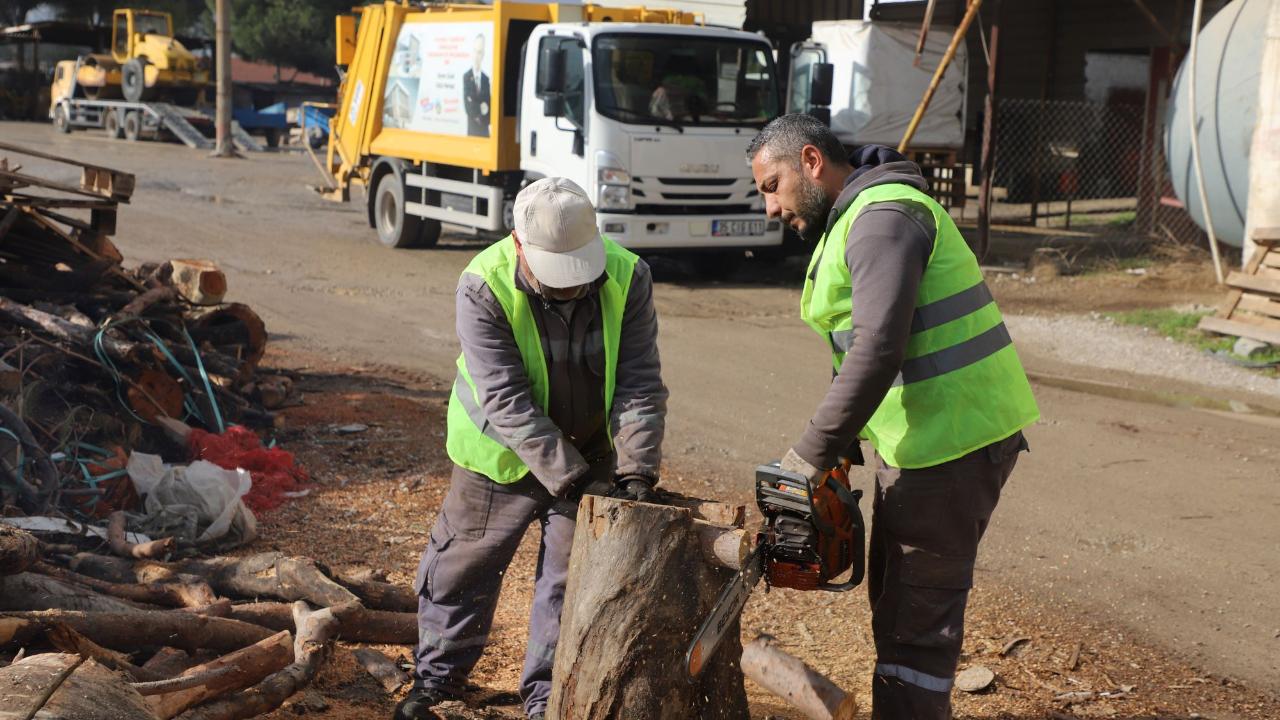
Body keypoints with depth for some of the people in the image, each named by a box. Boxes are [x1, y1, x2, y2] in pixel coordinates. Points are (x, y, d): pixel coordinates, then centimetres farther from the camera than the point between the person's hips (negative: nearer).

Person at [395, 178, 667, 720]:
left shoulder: (628, 279, -20)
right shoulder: (484, 287, -28)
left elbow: (640, 386, -18)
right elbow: (508, 403, -30)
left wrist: (636, 472, -29)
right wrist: (575, 481, -34)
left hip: (590, 453, 2)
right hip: (501, 454, -1)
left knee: (570, 577, 6)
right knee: (462, 568, 11)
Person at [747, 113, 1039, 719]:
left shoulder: (884, 217, -16)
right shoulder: (851, 221, 17)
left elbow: (878, 350, -27)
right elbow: (856, 350, 17)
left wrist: (812, 455, -23)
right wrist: (840, 445, 7)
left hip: (952, 442, -11)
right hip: (916, 439, 11)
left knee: (918, 618, -6)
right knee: (893, 598, 19)